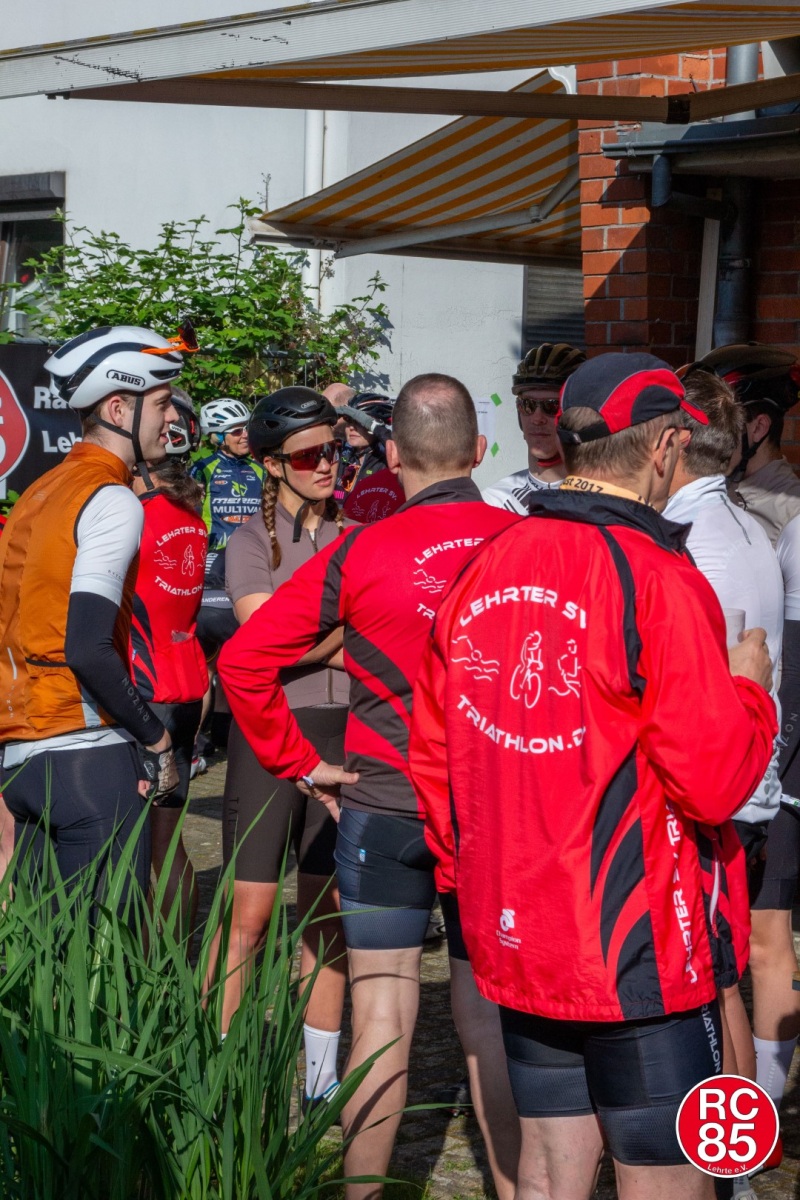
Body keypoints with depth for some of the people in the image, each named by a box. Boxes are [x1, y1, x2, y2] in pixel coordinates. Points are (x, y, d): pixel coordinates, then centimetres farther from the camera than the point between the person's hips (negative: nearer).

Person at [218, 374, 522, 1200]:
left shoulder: (359, 554, -9)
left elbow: (243, 660, -9)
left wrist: (298, 762, 0)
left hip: (384, 807, -1)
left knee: (382, 1017, 7)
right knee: (489, 1019, 10)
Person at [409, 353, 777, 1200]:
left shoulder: (483, 570, 4)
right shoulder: (657, 581, -16)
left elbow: (432, 754, 11)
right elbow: (713, 780, -18)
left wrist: (464, 875, 24)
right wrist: (749, 691, 1)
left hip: (513, 933, 7)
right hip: (638, 946, -6)